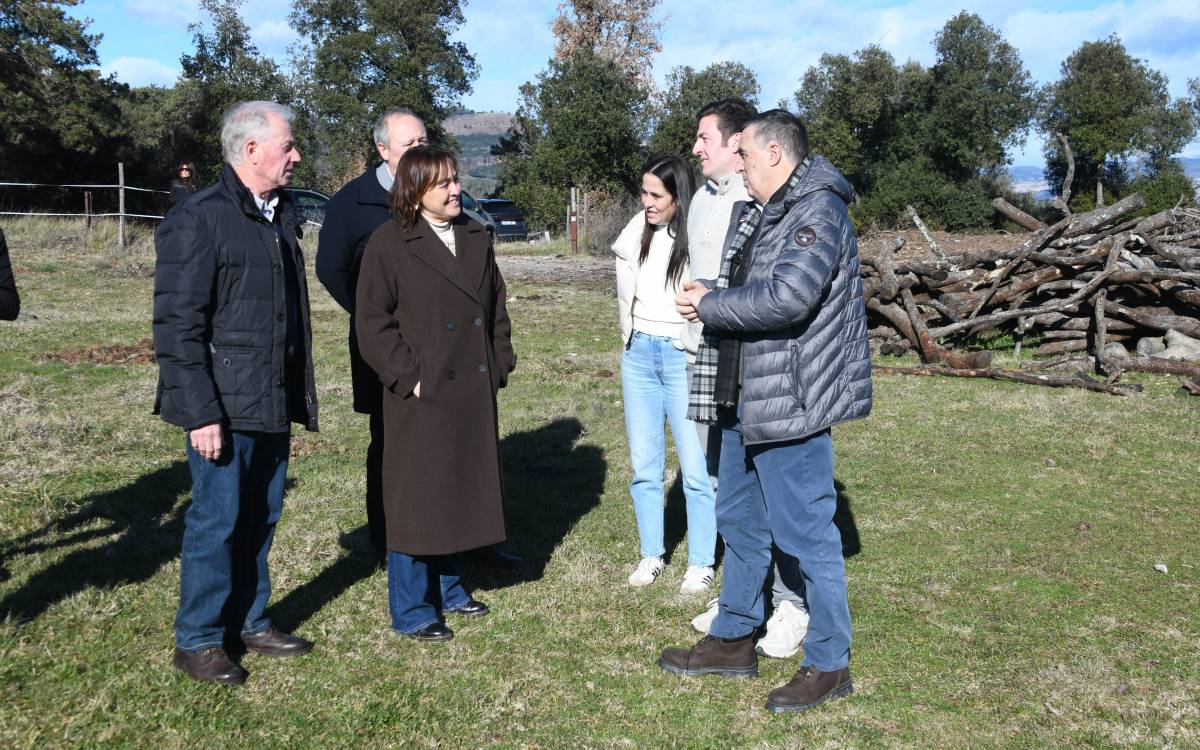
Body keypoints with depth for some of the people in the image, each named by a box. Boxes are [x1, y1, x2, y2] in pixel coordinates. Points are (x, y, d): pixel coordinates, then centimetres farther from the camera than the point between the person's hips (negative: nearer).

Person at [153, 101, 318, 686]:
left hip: (274, 402, 7)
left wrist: (301, 394, 14)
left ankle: (249, 622, 30)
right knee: (217, 521, 1)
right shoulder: (199, 220, -12)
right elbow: (177, 325, -14)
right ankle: (196, 641, 17)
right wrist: (200, 413, -18)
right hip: (224, 406, -7)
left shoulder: (282, 215, 13)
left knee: (261, 517, 15)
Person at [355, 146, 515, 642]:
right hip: (420, 396, -6)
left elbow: (496, 307, 17)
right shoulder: (389, 244, -7)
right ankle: (412, 611, 13)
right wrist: (410, 377, -14)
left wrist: (499, 364, 7)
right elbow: (372, 323, -10)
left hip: (473, 393, 6)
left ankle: (448, 589, 32)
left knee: (460, 494, 15)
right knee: (417, 500, 1)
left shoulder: (476, 238, 11)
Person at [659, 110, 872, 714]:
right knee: (739, 521, 19)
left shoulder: (818, 212, -15)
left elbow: (786, 297, -27)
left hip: (790, 404, -10)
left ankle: (829, 664, 15)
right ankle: (733, 641, 34)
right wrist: (710, 296, 2)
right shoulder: (762, 213, 16)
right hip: (744, 398, 10)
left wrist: (708, 304, -15)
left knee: (805, 533, 0)